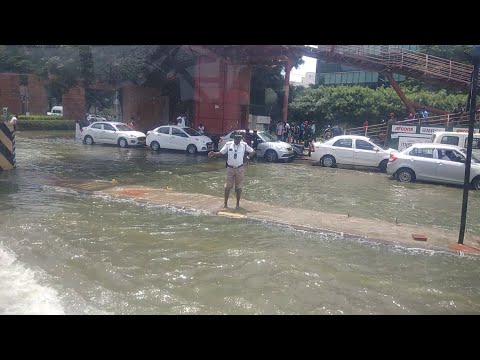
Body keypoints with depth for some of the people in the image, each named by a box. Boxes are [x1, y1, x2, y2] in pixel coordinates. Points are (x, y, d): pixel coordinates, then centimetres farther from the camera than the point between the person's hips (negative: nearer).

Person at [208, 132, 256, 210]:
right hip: (230, 168, 0)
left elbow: (253, 152, 4)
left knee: (238, 187, 8)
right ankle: (225, 203, 15)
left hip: (240, 169, 1)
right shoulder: (228, 144, -3)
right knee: (228, 186, 3)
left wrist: (248, 157, -11)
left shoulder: (244, 145, -2)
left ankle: (238, 204, 21)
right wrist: (214, 154, -21)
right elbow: (221, 153, -3)